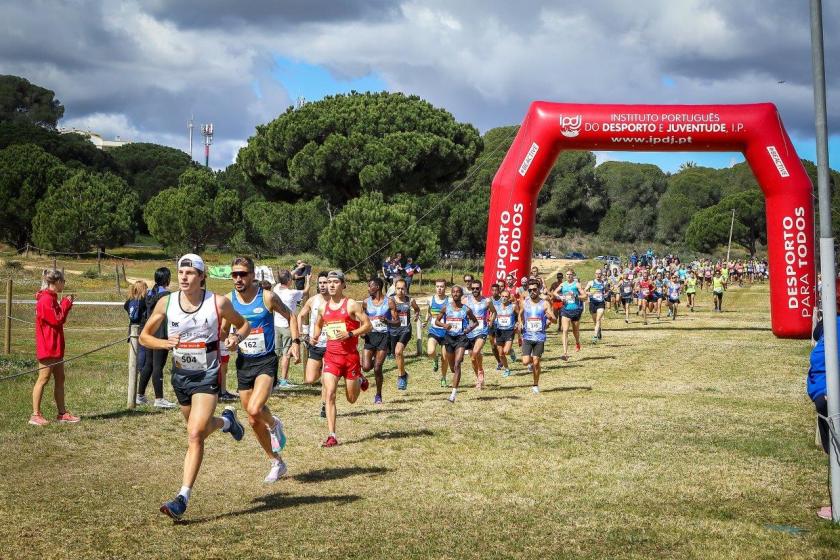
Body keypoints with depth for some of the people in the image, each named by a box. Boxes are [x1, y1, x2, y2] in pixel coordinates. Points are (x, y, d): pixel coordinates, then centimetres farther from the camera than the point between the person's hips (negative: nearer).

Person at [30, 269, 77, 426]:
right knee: (43, 379, -6)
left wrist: (66, 304, 5)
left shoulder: (51, 299, 15)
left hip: (56, 348, 10)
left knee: (60, 379, 11)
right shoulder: (46, 300, -16)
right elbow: (56, 320, -19)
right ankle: (35, 415, -2)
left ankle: (62, 413, 15)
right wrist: (66, 304, -10)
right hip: (47, 347, -10)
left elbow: (59, 319, 15)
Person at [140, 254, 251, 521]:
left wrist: (237, 337, -17)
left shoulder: (218, 303, -11)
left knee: (195, 435, -17)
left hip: (207, 376, -4)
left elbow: (244, 324, 6)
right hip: (180, 375, 4)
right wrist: (165, 343, -17)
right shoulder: (166, 303, -5)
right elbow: (144, 336, 4)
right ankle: (226, 420, 55)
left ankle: (183, 498, -14)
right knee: (198, 430, 21)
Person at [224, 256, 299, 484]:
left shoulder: (267, 297, -10)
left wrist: (295, 341, -6)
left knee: (255, 410, -27)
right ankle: (277, 463, 26)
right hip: (243, 363, 4)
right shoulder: (229, 300, -1)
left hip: (266, 361, -4)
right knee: (254, 422, 9)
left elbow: (290, 316, 5)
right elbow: (223, 330, 12)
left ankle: (274, 424, 9)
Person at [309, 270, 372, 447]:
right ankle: (332, 436, -10)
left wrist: (350, 334, -20)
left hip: (350, 355, -3)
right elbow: (319, 324, 26)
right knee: (329, 394, -12)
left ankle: (360, 380, 43)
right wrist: (315, 336, 5)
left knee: (351, 399, 8)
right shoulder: (323, 307, 7)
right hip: (331, 355, 3)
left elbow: (368, 326, -7)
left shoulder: (351, 305, -7)